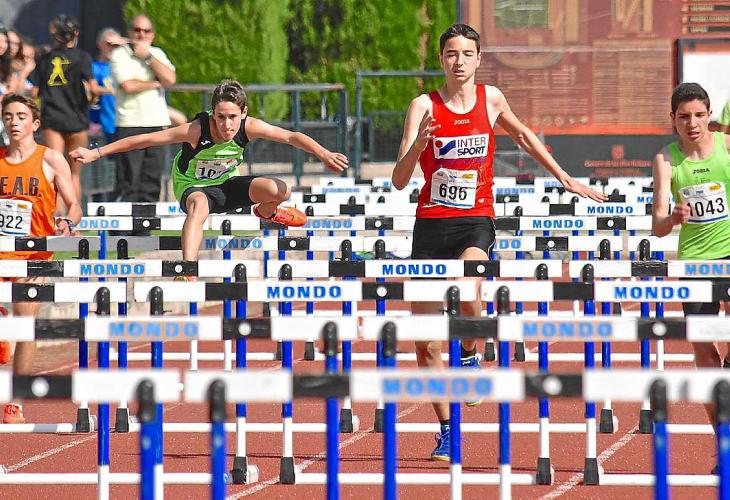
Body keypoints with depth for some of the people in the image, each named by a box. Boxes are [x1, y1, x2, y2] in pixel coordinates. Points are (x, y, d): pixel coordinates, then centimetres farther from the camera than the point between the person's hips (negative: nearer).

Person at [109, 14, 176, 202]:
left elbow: (170, 79, -2)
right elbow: (128, 86, -12)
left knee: (152, 178, 3)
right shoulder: (119, 55, 1)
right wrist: (156, 83, -1)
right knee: (128, 179, -9)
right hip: (130, 124, -4)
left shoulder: (157, 54, 15)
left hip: (157, 122, 4)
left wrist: (147, 57, -4)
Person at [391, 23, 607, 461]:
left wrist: (567, 180, 30)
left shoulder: (491, 99, 3)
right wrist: (418, 144, -30)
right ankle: (446, 431, 19)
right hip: (431, 223, 0)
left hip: (476, 221, 0)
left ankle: (470, 355, -5)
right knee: (426, 344, 2)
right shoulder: (424, 106, -4)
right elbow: (399, 181, -12)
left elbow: (524, 136, 25)